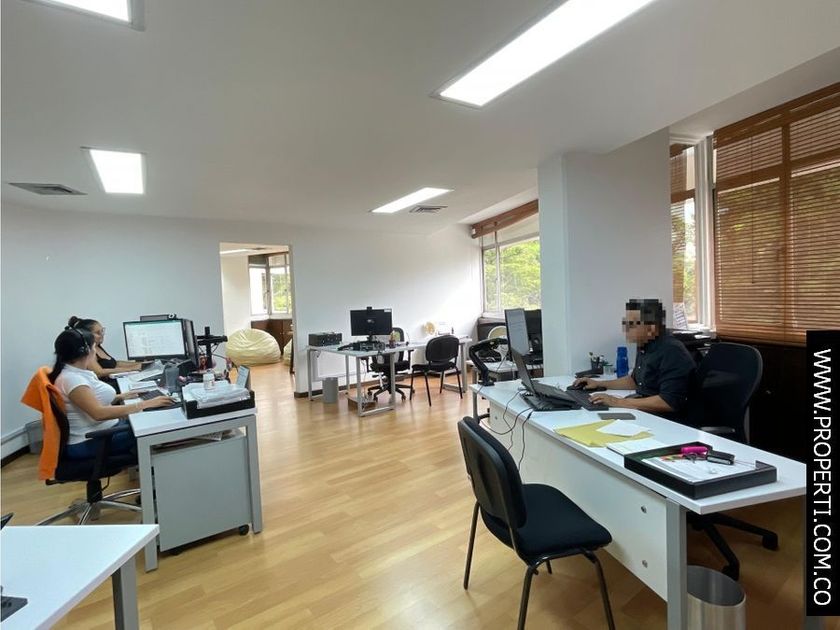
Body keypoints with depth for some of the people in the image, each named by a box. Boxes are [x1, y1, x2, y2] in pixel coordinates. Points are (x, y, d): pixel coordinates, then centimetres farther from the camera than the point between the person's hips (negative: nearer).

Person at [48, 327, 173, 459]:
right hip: (88, 443, -9)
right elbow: (99, 413, -32)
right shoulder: (71, 378, -21)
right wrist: (144, 404, -32)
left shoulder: (80, 372, 8)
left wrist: (120, 397, 5)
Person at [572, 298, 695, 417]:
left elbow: (670, 402, -26)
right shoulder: (644, 346, 8)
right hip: (642, 413, 8)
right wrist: (600, 384, 15)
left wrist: (619, 402, -24)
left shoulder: (672, 352, -19)